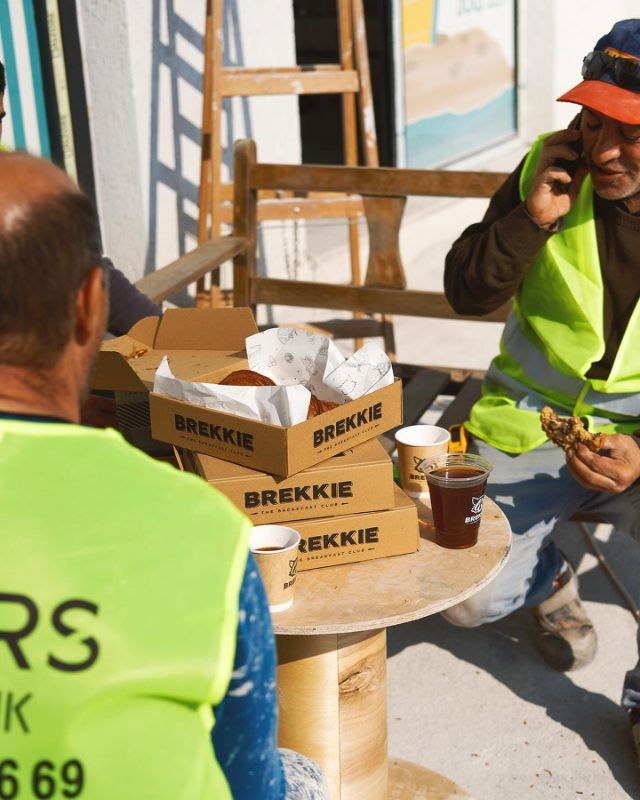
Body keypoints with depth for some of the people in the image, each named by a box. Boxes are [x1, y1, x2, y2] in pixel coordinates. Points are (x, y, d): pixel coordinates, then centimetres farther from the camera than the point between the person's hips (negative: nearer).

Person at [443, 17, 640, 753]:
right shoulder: (550, 168, -8)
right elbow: (466, 294, -5)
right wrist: (531, 218, -22)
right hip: (526, 424, 2)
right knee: (464, 599, -8)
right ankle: (549, 579, 28)